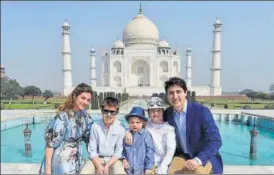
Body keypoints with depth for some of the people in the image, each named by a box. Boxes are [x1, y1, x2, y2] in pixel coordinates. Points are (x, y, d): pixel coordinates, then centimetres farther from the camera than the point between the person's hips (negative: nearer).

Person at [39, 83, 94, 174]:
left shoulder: (85, 115, -3)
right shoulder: (63, 116, -22)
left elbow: (89, 137, 9)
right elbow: (51, 142, -19)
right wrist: (48, 167, -16)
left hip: (77, 159, 6)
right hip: (61, 159, -6)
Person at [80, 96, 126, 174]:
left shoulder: (120, 128, -11)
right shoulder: (95, 126, -10)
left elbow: (118, 151, -5)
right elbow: (92, 150, -6)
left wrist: (107, 166, -15)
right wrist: (98, 166, -15)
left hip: (113, 159, 0)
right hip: (96, 159, 1)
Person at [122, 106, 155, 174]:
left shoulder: (146, 134, -8)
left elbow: (150, 151, -7)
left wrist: (149, 167, -7)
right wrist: (123, 159, -5)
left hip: (141, 169, -3)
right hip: (129, 169, 3)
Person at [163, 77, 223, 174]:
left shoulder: (202, 111, -19)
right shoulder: (167, 114, -6)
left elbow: (215, 141, -21)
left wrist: (198, 160, -33)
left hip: (205, 158, -3)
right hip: (183, 156, 3)